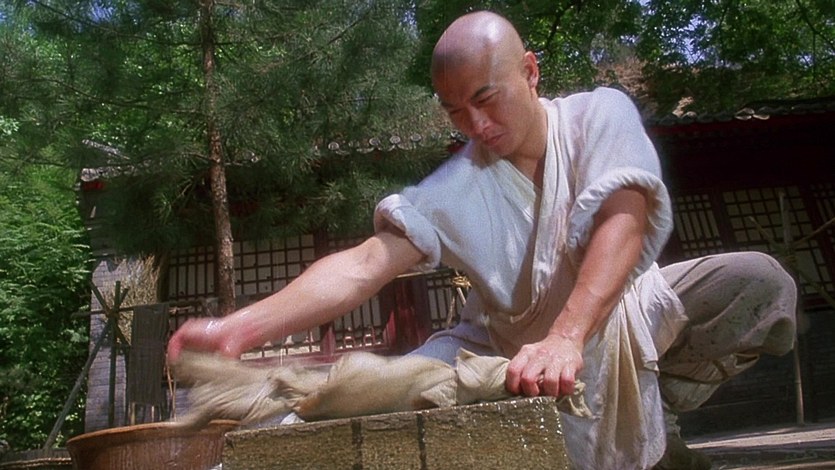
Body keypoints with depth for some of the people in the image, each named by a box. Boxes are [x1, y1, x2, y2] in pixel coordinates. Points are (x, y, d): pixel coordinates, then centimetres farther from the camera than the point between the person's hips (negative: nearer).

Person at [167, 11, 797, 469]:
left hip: (621, 313, 0)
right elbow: (362, 267, -24)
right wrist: (239, 330, -37)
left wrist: (566, 338, -45)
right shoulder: (454, 189, -15)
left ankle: (652, 419, -4)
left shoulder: (600, 114, -14)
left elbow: (623, 222, -29)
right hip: (513, 340, 1)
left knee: (759, 281, -22)